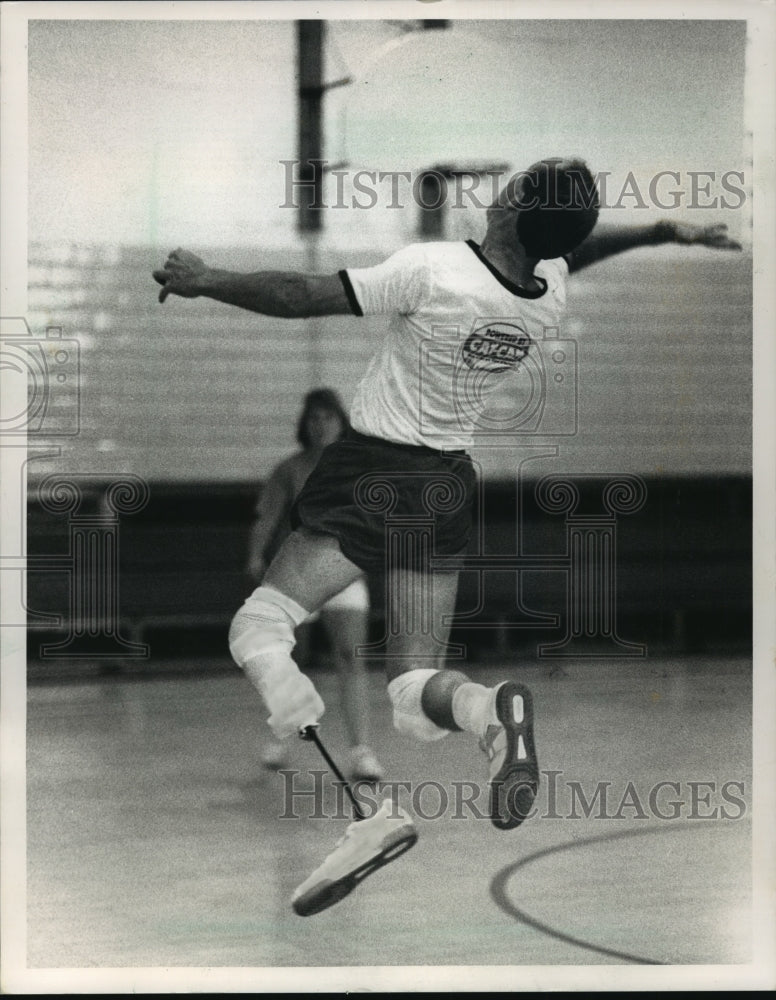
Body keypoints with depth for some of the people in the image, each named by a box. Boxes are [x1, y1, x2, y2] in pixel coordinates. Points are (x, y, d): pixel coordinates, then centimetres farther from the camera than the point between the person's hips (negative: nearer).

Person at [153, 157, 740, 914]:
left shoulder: (430, 270, -20)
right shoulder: (552, 295, -2)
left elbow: (304, 297, -16)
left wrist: (208, 281, -2)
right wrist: (667, 230, 40)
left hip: (374, 470, -6)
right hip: (450, 481, 6)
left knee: (259, 626, -5)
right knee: (411, 688, 10)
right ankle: (486, 708, -28)